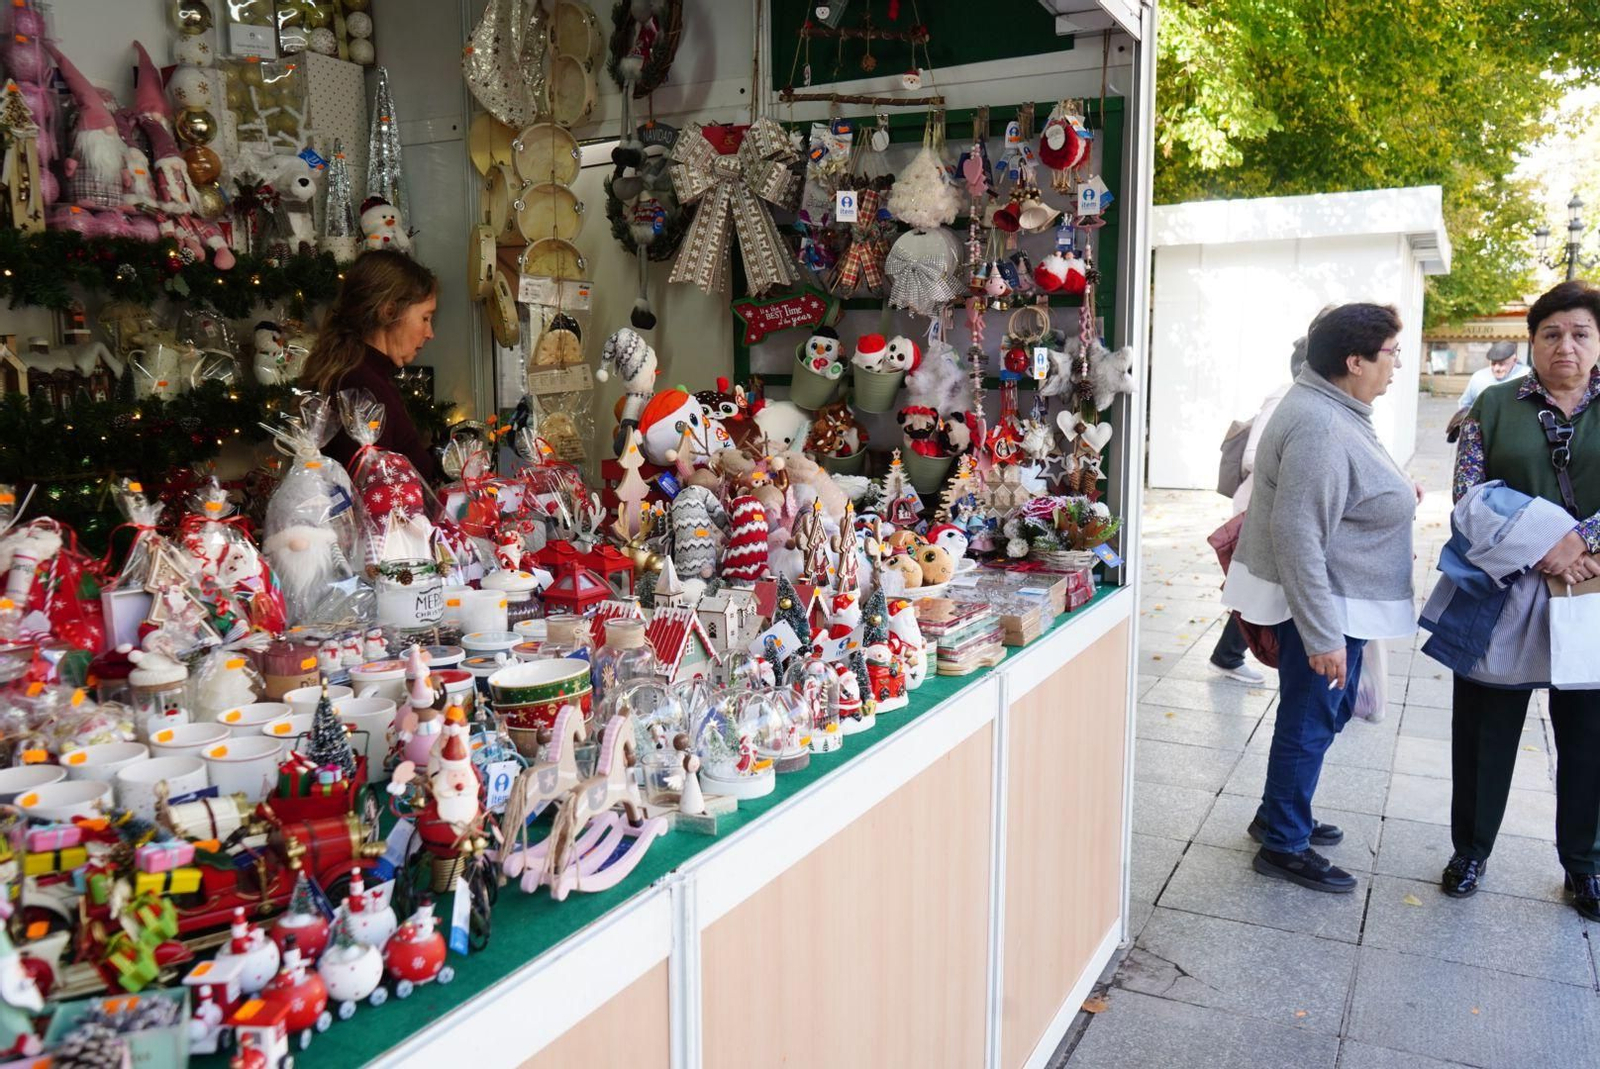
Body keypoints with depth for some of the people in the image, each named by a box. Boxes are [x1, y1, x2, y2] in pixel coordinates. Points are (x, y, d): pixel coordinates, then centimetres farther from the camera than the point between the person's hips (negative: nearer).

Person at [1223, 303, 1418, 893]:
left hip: (1337, 599, 11)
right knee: (1310, 722, 2)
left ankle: (1281, 814, 37)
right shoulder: (1321, 428, -26)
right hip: (1317, 603, -11)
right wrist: (1322, 635, -27)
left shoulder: (1333, 408, 8)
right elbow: (1297, 536, -29)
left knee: (1329, 711, 21)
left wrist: (1394, 494, 10)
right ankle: (1283, 845, 18)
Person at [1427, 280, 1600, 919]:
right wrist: (1544, 542, -17)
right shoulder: (1494, 406, 3)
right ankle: (1470, 849, 27)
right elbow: (1470, 497, -5)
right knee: (1485, 734, 9)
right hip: (1501, 598, -1)